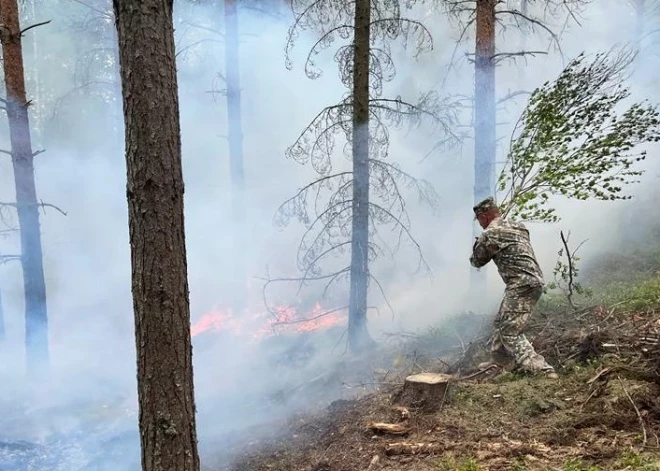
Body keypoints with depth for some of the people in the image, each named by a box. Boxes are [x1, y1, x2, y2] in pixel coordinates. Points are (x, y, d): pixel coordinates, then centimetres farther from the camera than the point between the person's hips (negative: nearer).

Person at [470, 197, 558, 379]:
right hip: (534, 282, 9)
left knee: (511, 333, -7)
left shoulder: (489, 235, -8)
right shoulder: (518, 227, 15)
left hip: (521, 286, -9)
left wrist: (477, 244, 26)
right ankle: (498, 361, 35)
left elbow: (477, 261, 7)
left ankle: (541, 370, -15)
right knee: (502, 323, 22)